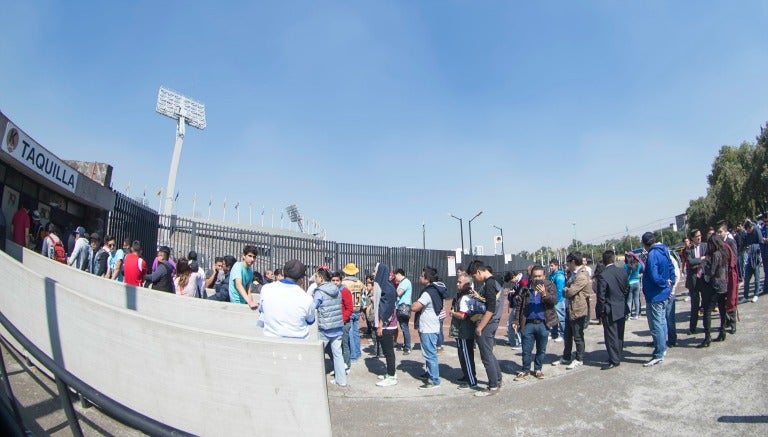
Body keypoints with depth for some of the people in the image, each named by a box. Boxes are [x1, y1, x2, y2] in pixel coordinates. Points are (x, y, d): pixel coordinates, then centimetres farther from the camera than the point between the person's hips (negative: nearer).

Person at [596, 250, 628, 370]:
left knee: (611, 336, 2)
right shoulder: (623, 271, -3)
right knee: (619, 334, 18)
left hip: (610, 311, -7)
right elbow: (627, 289, 7)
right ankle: (618, 356, 30)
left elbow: (601, 297, -17)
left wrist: (600, 311, -6)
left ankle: (614, 360, 9)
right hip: (622, 310, 7)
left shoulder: (603, 276, -21)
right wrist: (624, 304, 19)